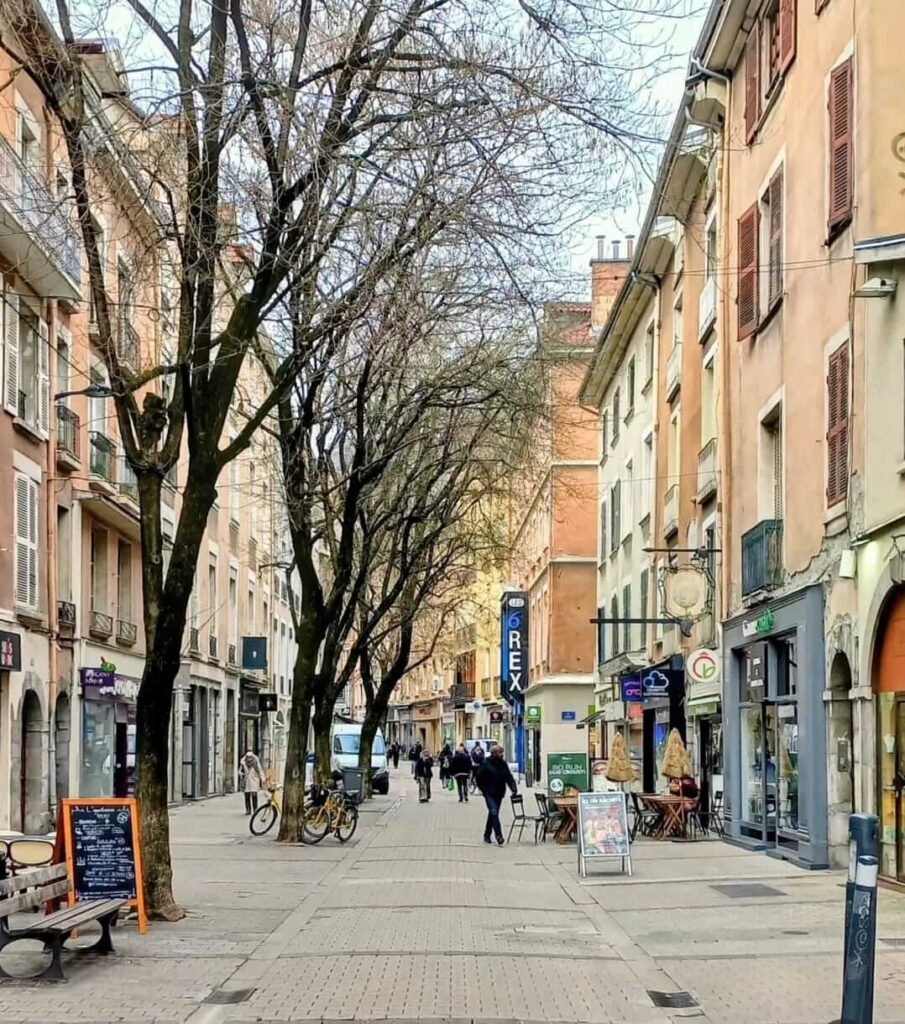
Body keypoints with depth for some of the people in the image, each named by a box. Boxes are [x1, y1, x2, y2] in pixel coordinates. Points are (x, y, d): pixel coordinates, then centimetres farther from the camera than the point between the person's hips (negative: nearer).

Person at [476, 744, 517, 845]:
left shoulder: (503, 764, 5)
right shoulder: (486, 764, -10)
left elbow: (509, 777, 3)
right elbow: (479, 777, -3)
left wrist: (514, 788, -11)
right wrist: (482, 789, -7)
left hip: (499, 794, 6)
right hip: (489, 794, -5)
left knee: (492, 814, 13)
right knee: (494, 813, -15)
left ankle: (487, 835, 25)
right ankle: (499, 836, -21)